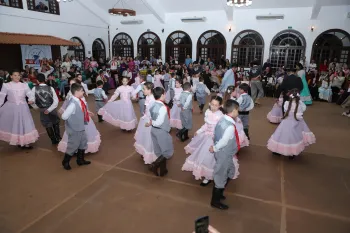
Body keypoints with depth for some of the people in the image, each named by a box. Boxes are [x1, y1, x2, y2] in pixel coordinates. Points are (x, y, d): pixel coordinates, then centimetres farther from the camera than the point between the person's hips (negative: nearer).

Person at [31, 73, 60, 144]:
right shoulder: (50, 88, -10)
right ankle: (58, 138, 31)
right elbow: (56, 101, -16)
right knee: (55, 123, 22)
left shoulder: (34, 89, -11)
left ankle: (54, 140, 27)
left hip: (42, 111, 0)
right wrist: (49, 109, -13)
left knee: (48, 125, 15)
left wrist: (38, 107, 11)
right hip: (52, 109, 1)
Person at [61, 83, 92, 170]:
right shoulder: (73, 104, -30)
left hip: (80, 128, 9)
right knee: (73, 145, 8)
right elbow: (64, 116, -30)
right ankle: (65, 162, 32)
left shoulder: (79, 101, -2)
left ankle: (81, 160, 40)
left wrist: (86, 112, 7)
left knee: (83, 142, 22)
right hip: (74, 129, -9)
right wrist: (71, 120, -14)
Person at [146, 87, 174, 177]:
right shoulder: (163, 107, -23)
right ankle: (154, 165, -3)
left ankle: (163, 170, 32)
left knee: (159, 151, 19)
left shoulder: (152, 105, 1)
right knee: (168, 152, 8)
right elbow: (159, 122, -24)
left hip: (153, 130, 9)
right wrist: (151, 123, -10)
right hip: (162, 131, -8)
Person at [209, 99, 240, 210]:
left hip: (223, 152, 9)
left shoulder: (222, 119, -1)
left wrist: (215, 147, 7)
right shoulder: (230, 126, -30)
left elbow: (215, 134, 6)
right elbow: (223, 142, -26)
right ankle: (215, 201, 29)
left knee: (230, 172, 27)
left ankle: (219, 193, 43)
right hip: (224, 154, -9)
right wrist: (214, 149, -11)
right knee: (221, 176, 9)